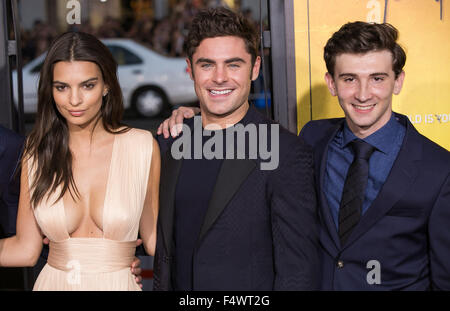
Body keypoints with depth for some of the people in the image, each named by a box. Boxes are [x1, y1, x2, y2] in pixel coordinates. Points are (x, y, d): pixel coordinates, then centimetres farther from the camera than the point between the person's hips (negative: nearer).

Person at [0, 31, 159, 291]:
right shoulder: (38, 152, -1)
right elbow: (26, 249, 0)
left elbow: (154, 238, -1)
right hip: (53, 282, 2)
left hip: (118, 284, -1)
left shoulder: (142, 147, -8)